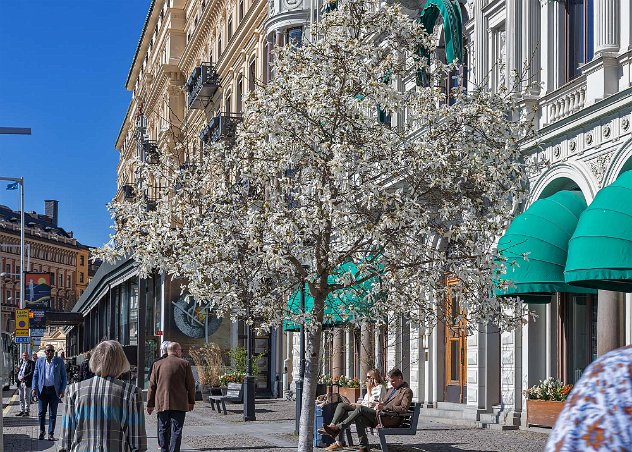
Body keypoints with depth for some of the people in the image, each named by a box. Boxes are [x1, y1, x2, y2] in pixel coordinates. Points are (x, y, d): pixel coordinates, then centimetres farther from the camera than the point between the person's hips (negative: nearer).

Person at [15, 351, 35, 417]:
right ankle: (22, 411, 16)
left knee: (26, 397, -5)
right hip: (20, 382, 7)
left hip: (27, 382, -7)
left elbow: (31, 372, -14)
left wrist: (24, 378, -19)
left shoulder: (31, 363, -5)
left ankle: (27, 411, -1)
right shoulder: (21, 363, 17)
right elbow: (18, 371, 18)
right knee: (21, 397, 10)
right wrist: (19, 377, -3)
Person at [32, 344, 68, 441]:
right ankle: (42, 431, 22)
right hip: (42, 390, 1)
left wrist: (62, 390, -4)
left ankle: (50, 434, 9)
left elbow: (64, 377, 4)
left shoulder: (59, 361, 3)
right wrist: (34, 389, -2)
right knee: (41, 413, 4)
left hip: (54, 390, -1)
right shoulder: (39, 362, 7)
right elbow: (35, 376, 10)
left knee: (53, 414, 2)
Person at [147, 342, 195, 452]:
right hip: (179, 404, -2)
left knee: (163, 430, 10)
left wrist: (150, 404, 11)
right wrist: (191, 401, 13)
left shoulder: (157, 364, 5)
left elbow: (152, 386, 6)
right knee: (176, 430, -1)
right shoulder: (185, 364, -1)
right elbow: (190, 384, 2)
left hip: (162, 404, 2)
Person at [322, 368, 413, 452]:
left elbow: (404, 409, -10)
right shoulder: (391, 389, 30)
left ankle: (338, 428, -18)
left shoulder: (407, 391, 2)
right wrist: (379, 405, 8)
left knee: (360, 408, -21)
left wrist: (385, 407, -13)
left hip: (391, 419, -9)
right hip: (380, 415, 9)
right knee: (360, 419, -23)